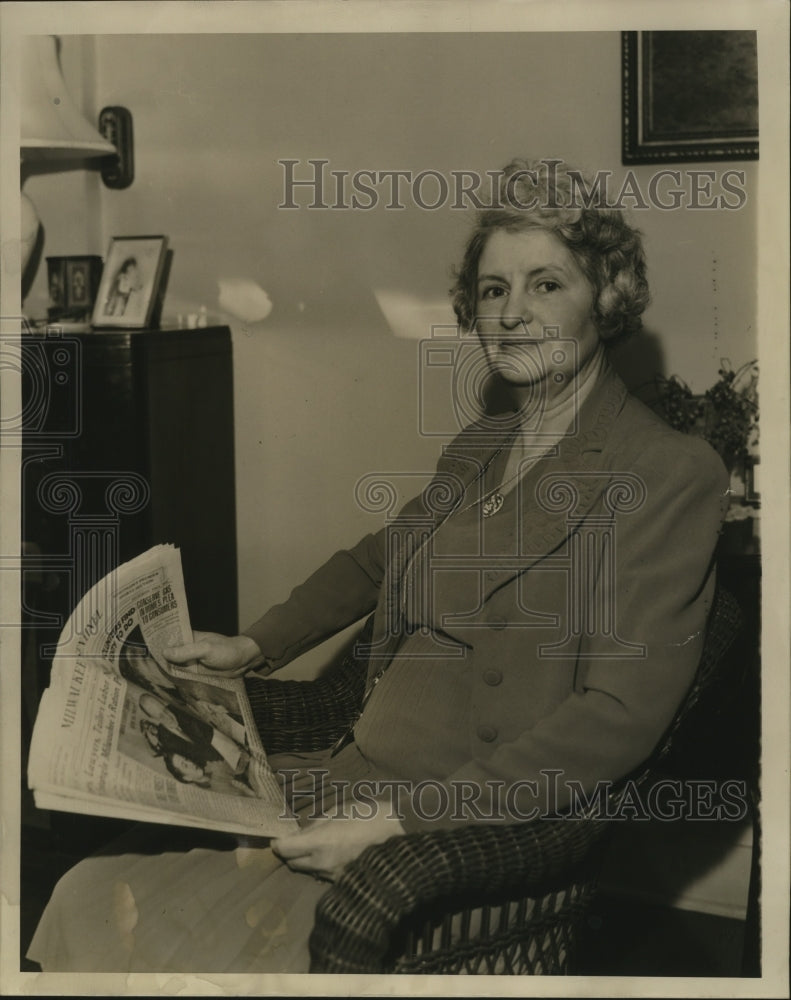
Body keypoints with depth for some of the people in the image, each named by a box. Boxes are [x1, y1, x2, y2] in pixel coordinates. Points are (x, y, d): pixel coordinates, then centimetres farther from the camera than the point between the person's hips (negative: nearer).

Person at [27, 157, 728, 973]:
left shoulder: (673, 475, -11)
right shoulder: (480, 446, 13)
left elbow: (620, 715, -19)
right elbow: (375, 559, 30)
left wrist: (398, 819, -23)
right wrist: (253, 647, 15)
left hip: (472, 837, -7)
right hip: (350, 776, 7)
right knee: (96, 890, -5)